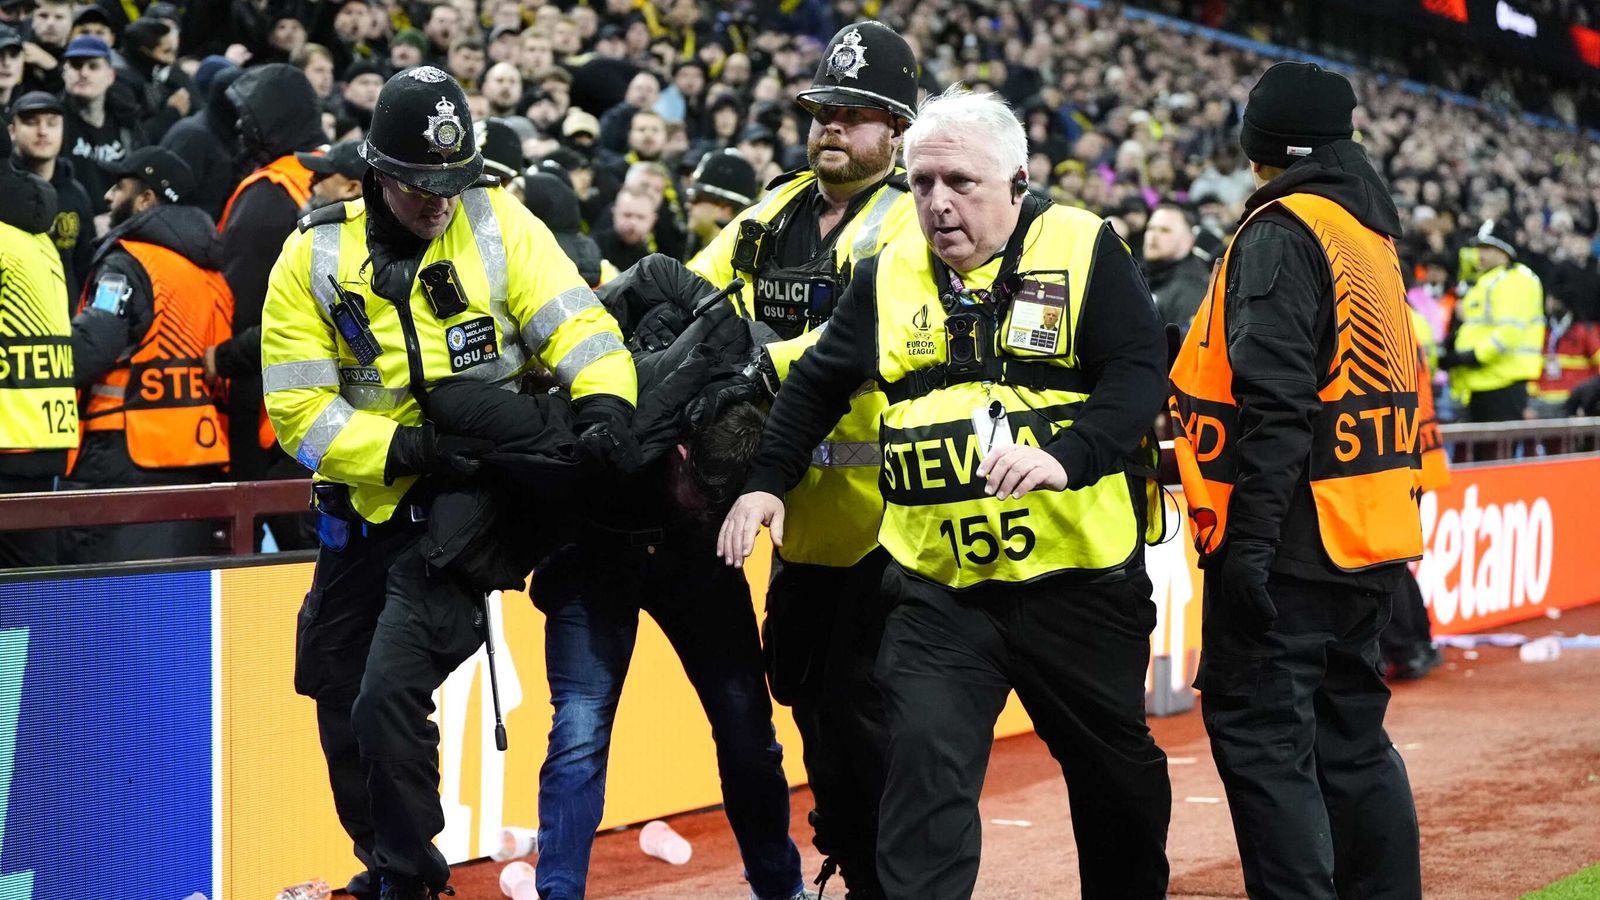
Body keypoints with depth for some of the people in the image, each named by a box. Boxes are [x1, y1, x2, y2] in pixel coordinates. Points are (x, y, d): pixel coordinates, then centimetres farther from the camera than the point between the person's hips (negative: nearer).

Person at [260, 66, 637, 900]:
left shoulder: (498, 225, -6)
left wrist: (604, 401, -30)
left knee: (389, 696, -17)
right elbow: (299, 408, -8)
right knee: (341, 699, 16)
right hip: (367, 507, 4)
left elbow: (576, 322, -10)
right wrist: (403, 449, -20)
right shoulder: (314, 257, -5)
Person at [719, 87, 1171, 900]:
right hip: (938, 585, 2)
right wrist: (766, 483, 10)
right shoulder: (888, 275, 7)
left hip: (1079, 573, -2)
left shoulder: (1084, 250, -6)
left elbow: (1139, 372, -15)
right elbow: (816, 385, 18)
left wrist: (1066, 456, -30)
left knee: (1115, 765, 15)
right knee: (925, 767, -11)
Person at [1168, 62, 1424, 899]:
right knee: (1351, 736, 16)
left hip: (1294, 539, -9)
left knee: (1259, 734, -7)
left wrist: (1248, 538, -22)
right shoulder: (1371, 233, 17)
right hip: (1366, 544, 9)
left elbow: (1276, 402, -21)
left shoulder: (1281, 234, -11)